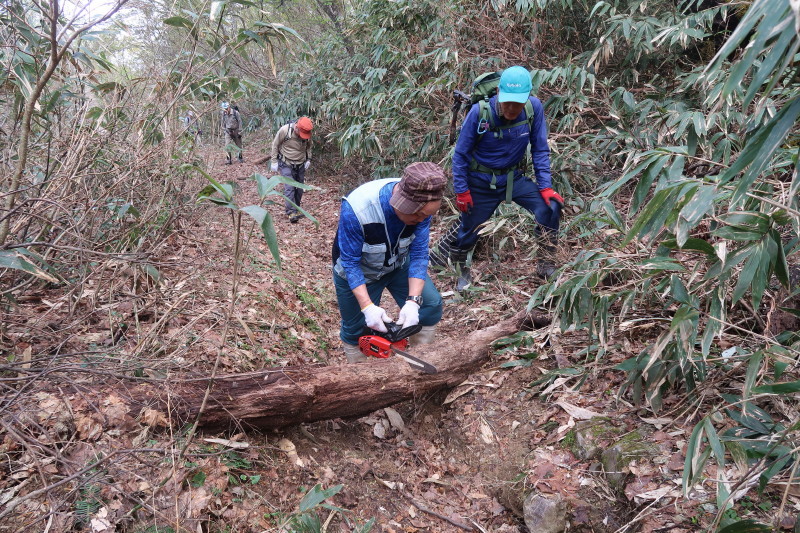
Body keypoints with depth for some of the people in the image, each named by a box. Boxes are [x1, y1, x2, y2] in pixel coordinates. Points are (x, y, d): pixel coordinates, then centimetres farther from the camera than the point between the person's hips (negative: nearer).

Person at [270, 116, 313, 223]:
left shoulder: (307, 134, -9)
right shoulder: (284, 130, -21)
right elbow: (275, 145, -8)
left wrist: (308, 159, 4)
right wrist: (274, 161, -7)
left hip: (300, 165, 4)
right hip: (286, 164, -4)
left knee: (299, 188, 9)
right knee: (289, 188, -14)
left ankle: (296, 209, 24)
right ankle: (291, 212, -16)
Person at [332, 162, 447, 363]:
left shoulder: (421, 205, -27)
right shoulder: (356, 208, -39)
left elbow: (419, 254, -20)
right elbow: (350, 262, -29)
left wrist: (413, 301, -31)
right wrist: (368, 306, -38)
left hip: (399, 264, 4)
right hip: (358, 272, -3)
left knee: (432, 305, -4)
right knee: (355, 329, 6)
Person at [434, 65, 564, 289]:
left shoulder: (534, 108, -18)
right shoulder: (479, 112, -23)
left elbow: (540, 151, -7)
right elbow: (460, 154, -11)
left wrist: (545, 186, -13)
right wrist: (461, 191, -11)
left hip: (514, 178, 2)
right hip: (481, 182, -2)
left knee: (550, 206, -18)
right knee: (468, 230, 9)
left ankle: (546, 266, -1)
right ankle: (460, 269, 42)